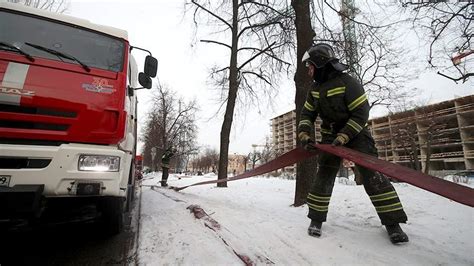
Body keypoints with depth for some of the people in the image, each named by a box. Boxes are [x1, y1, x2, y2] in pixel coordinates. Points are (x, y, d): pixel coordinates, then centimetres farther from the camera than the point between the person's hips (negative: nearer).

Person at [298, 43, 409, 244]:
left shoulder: (347, 82, -17)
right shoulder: (315, 88, 3)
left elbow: (361, 113, -19)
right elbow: (307, 113, 6)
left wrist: (343, 137, -27)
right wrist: (304, 134, -10)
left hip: (355, 132, -4)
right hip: (330, 135, 4)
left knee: (372, 174, -12)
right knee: (324, 173, -4)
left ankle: (392, 222, 3)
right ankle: (316, 219, 6)